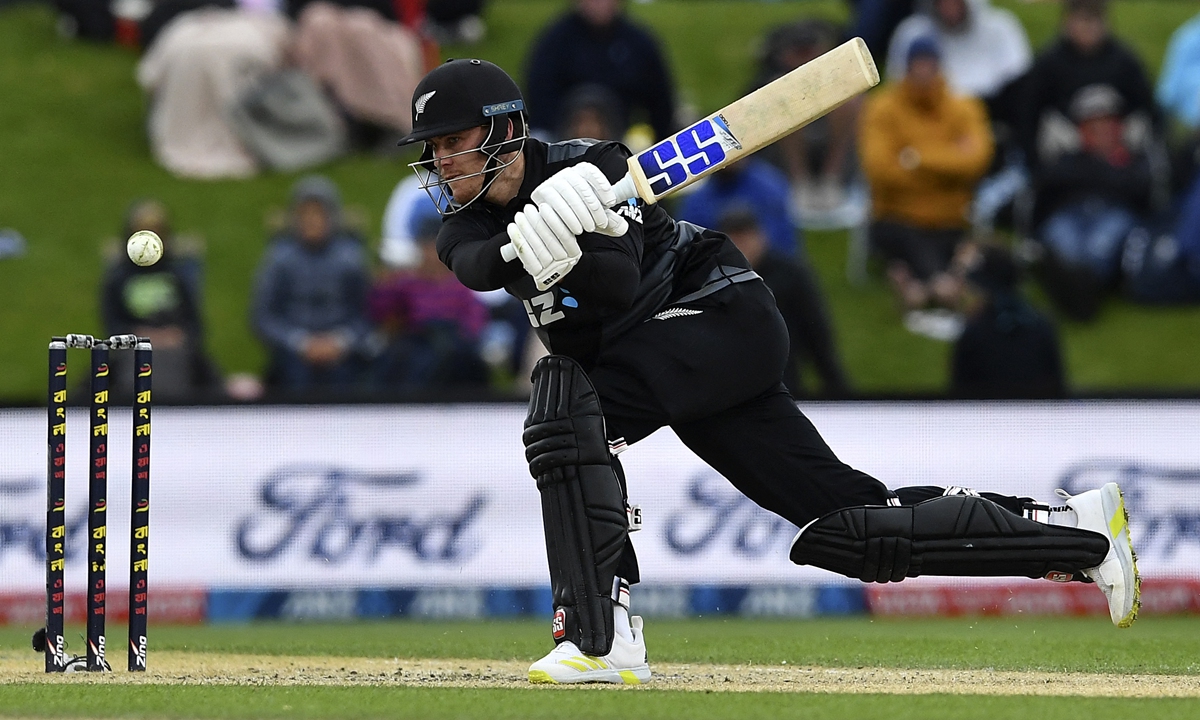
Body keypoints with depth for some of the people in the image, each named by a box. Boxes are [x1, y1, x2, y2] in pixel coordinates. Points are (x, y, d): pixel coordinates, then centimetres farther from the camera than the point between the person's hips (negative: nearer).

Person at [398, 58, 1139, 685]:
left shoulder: (585, 169, -15)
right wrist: (529, 245, -45)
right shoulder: (468, 226, 1)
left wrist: (571, 252, -48)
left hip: (726, 318, -7)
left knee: (566, 397, -30)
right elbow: (475, 264, -24)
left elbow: (621, 286, -29)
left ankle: (600, 633, -34)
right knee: (847, 526, 3)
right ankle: (1077, 532, 10)